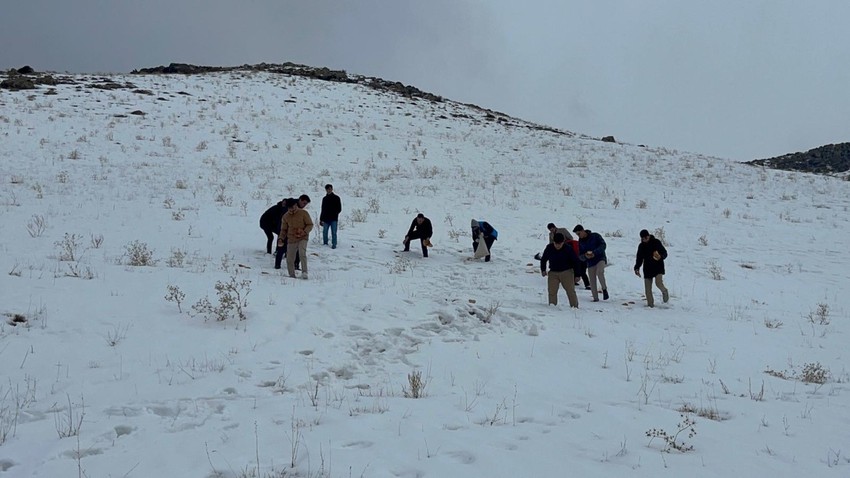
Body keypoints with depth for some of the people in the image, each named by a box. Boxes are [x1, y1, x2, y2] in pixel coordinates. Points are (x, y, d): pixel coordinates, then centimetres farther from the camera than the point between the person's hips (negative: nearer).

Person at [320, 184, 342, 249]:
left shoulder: (336, 198, 2)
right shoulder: (324, 199, 13)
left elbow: (339, 209, 1)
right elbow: (323, 210, 17)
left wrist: (335, 214, -12)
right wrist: (321, 219, 13)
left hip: (333, 219, -3)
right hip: (326, 219, 4)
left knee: (333, 233, -5)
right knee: (324, 232, 5)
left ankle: (334, 245, 0)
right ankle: (325, 244, 18)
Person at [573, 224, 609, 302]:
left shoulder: (595, 236, -4)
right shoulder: (580, 242, 8)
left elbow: (603, 245, -13)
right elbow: (580, 256, 8)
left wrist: (594, 253, -25)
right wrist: (585, 256, -15)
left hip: (600, 259, -4)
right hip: (590, 263, 4)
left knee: (599, 272, -31)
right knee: (592, 282, 2)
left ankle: (604, 289, -11)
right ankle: (595, 298, 15)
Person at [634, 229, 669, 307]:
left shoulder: (656, 242, -4)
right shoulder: (641, 246, 7)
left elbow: (664, 253, -2)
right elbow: (639, 258, 14)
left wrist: (661, 256, -24)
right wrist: (637, 268, 2)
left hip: (658, 267, -4)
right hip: (647, 269, 4)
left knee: (658, 283, -23)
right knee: (647, 288, 0)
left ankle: (664, 292, 10)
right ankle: (650, 304, 11)